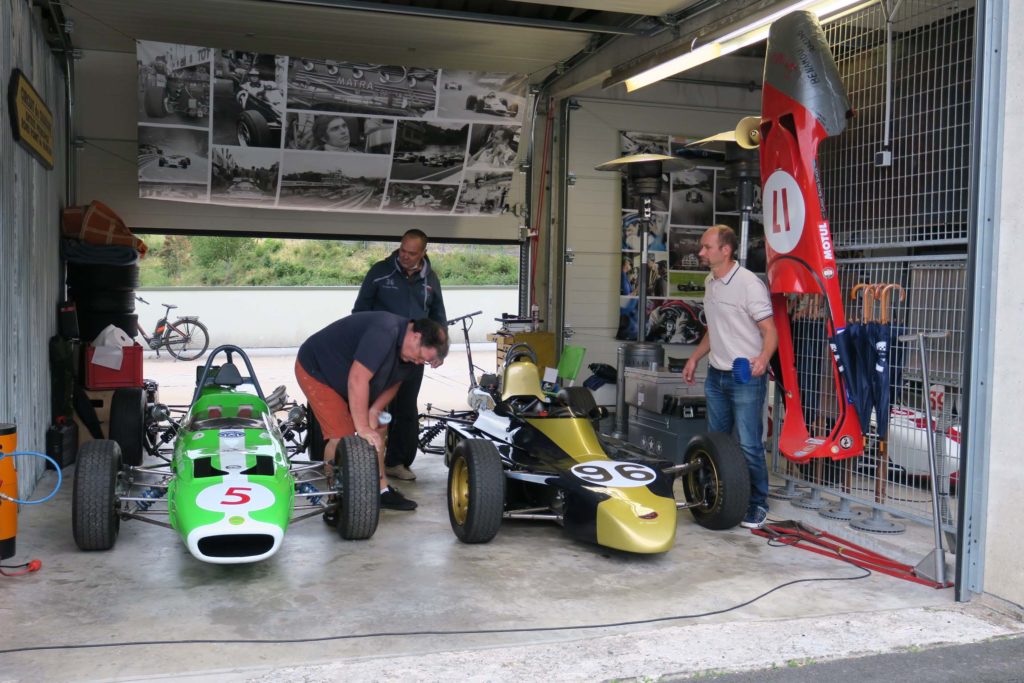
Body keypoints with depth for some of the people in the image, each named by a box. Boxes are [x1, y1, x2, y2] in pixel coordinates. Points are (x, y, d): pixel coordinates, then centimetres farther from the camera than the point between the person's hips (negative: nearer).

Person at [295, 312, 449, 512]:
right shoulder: (383, 333, -37)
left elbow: (395, 381, 4)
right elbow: (357, 380, -40)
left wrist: (375, 410, -14)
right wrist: (362, 427, -36)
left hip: (344, 374, 9)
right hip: (315, 370, -9)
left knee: (377, 430, 7)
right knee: (342, 436, -17)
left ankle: (381, 490, 17)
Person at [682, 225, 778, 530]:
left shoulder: (749, 284, -16)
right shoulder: (710, 282, 9)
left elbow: (770, 331, -17)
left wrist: (763, 358, -35)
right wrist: (695, 358, 18)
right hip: (716, 375, 8)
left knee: (748, 445, -5)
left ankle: (757, 505, 9)